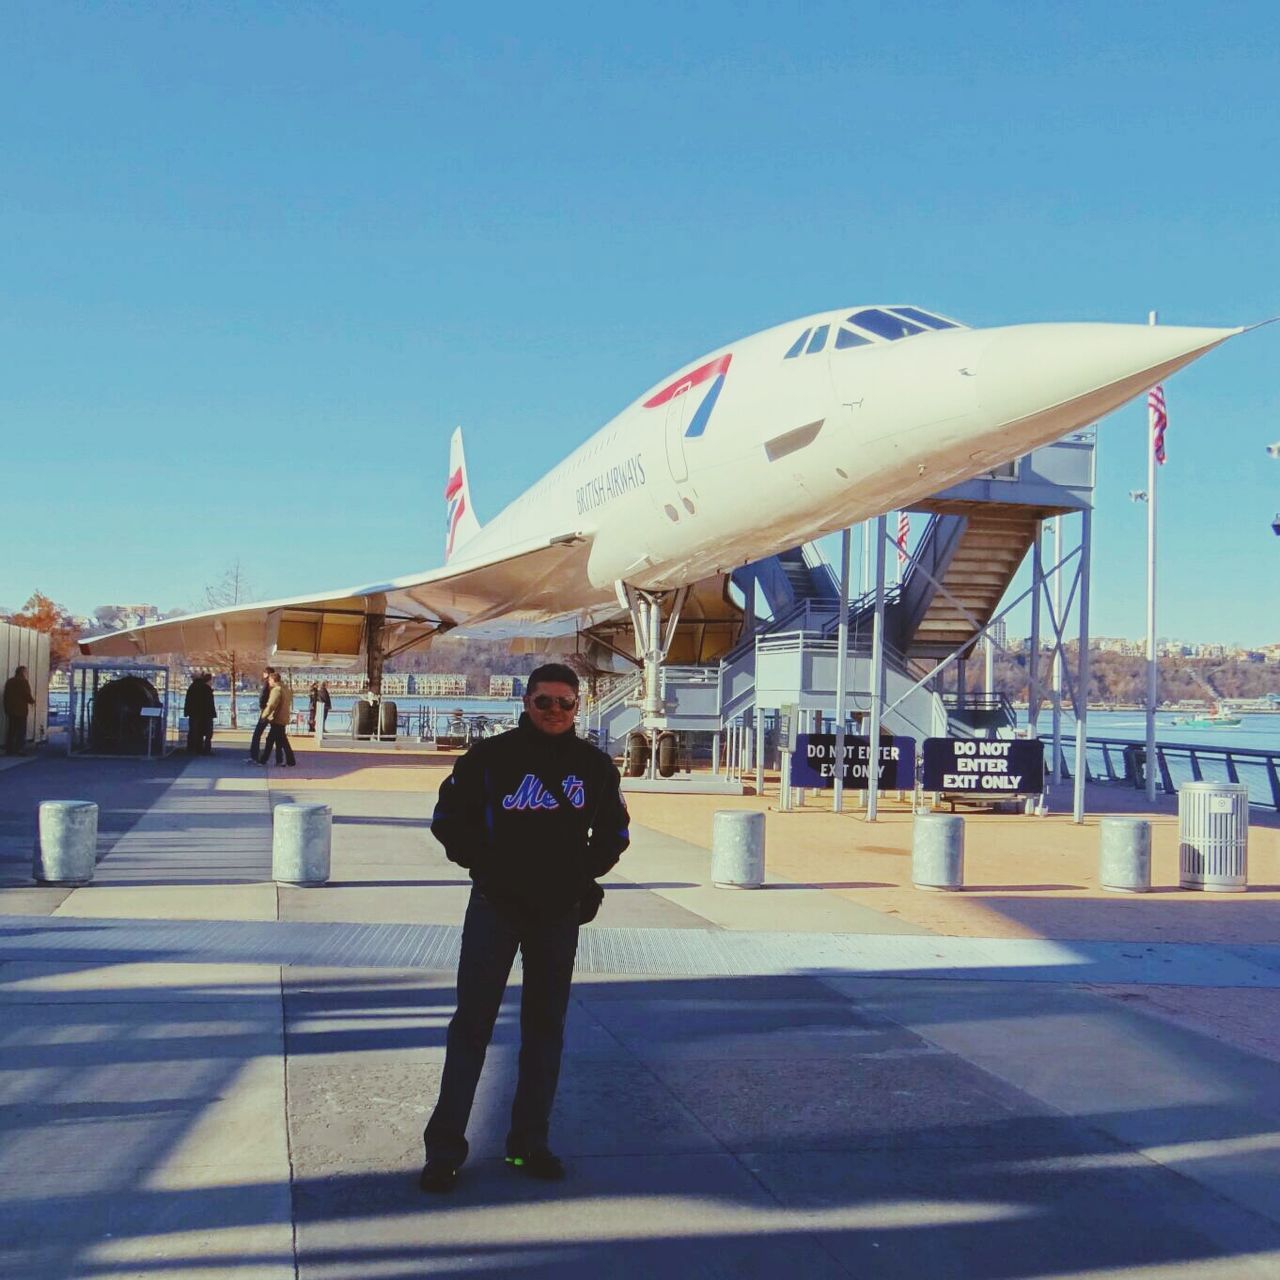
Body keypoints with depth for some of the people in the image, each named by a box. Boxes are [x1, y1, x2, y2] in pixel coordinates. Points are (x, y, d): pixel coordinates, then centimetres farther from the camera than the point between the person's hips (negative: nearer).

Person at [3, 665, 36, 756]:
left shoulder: (9, 681, 12)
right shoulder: (24, 681, -10)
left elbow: (6, 696, 13)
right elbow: (27, 695, -15)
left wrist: (6, 708, 18)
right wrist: (32, 701, 5)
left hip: (10, 709, 7)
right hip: (21, 710, -7)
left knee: (11, 730, 10)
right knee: (21, 731, -3)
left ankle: (9, 750, 8)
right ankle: (18, 749, -8)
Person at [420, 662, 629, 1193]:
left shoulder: (594, 766, 3)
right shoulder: (490, 756, -6)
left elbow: (613, 831, 16)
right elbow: (449, 817, 2)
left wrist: (585, 874, 2)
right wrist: (485, 864, -9)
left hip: (560, 912, 3)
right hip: (495, 906, -3)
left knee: (546, 1026, 10)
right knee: (472, 1023, -2)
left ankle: (529, 1143, 22)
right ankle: (444, 1147, 7)